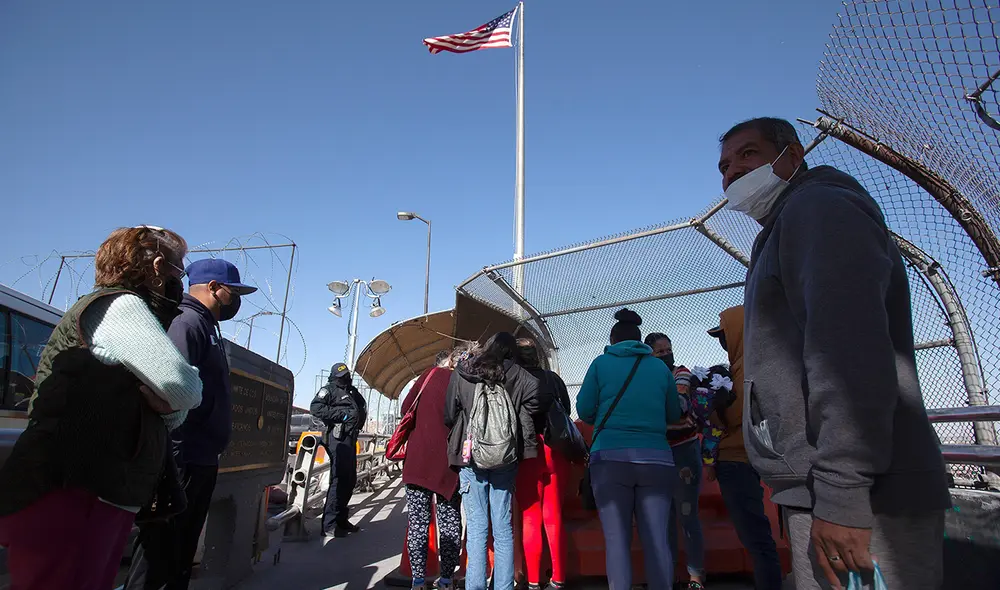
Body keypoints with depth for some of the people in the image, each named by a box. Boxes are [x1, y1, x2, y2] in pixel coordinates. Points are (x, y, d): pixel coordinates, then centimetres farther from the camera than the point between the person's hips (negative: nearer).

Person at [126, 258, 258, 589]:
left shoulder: (206, 327, 17)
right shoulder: (188, 322, -14)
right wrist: (174, 460, -26)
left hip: (201, 460, 10)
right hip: (183, 461, -10)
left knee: (183, 550, 20)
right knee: (160, 553, 1)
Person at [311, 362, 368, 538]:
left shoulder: (352, 392, 21)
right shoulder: (329, 390, -1)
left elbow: (362, 406, 36)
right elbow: (315, 407, -16)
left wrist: (360, 419, 16)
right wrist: (341, 414, -17)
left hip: (350, 439, 9)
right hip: (338, 439, -9)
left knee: (350, 480, 12)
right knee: (339, 479, -11)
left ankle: (341, 519, 23)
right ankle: (329, 525, -6)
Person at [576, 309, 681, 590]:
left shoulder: (601, 363, 4)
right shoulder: (660, 367, 10)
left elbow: (584, 410, 3)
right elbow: (674, 414, 18)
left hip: (610, 457, -2)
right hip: (656, 459, 2)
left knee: (617, 538, 3)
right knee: (657, 538, 7)